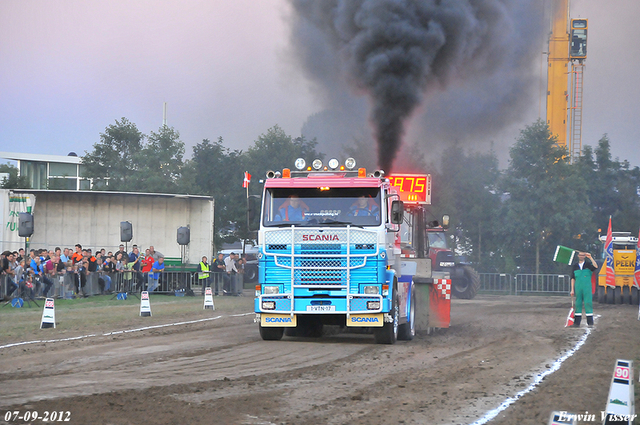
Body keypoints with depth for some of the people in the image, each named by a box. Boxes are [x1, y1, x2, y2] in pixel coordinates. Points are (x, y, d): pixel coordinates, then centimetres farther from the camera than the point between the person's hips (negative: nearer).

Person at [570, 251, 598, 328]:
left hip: (587, 288, -3)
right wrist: (572, 290, 8)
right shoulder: (575, 266, 13)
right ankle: (577, 322, 7)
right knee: (578, 304, 4)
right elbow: (573, 278, 13)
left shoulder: (588, 264, 4)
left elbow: (595, 267, -18)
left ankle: (590, 322, -5)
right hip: (578, 288, 3)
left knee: (588, 303, -6)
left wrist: (590, 257, -20)